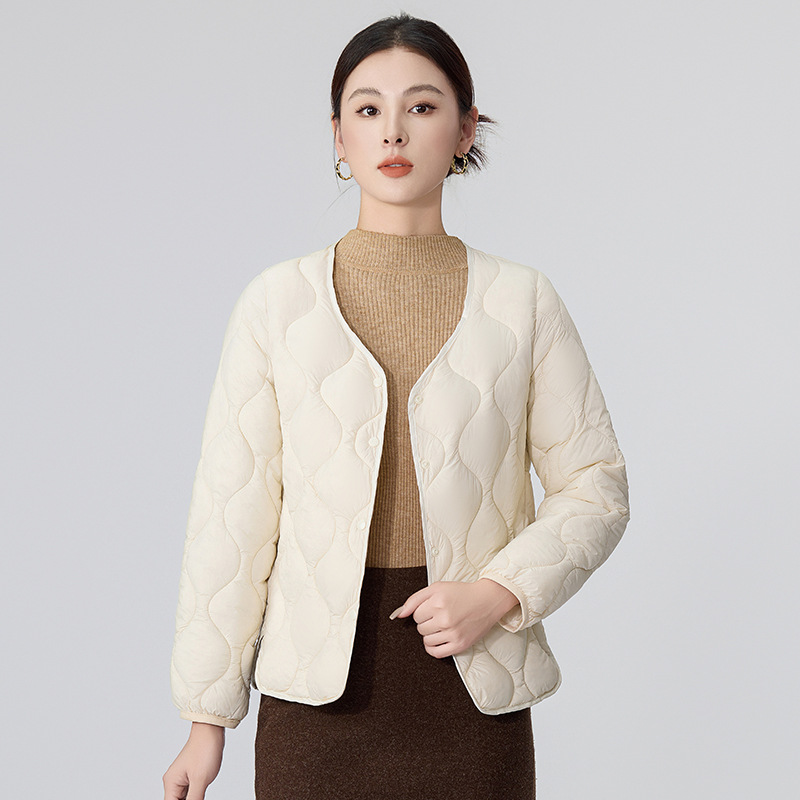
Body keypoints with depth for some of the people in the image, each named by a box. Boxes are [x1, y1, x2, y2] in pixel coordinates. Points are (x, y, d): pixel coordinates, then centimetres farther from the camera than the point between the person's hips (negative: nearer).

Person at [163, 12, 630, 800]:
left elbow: (594, 485, 5)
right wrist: (207, 715, 1)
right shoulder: (277, 302, 0)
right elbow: (232, 513, 1)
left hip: (475, 704, 1)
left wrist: (499, 592, -11)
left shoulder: (523, 301, 1)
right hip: (320, 698, 0)